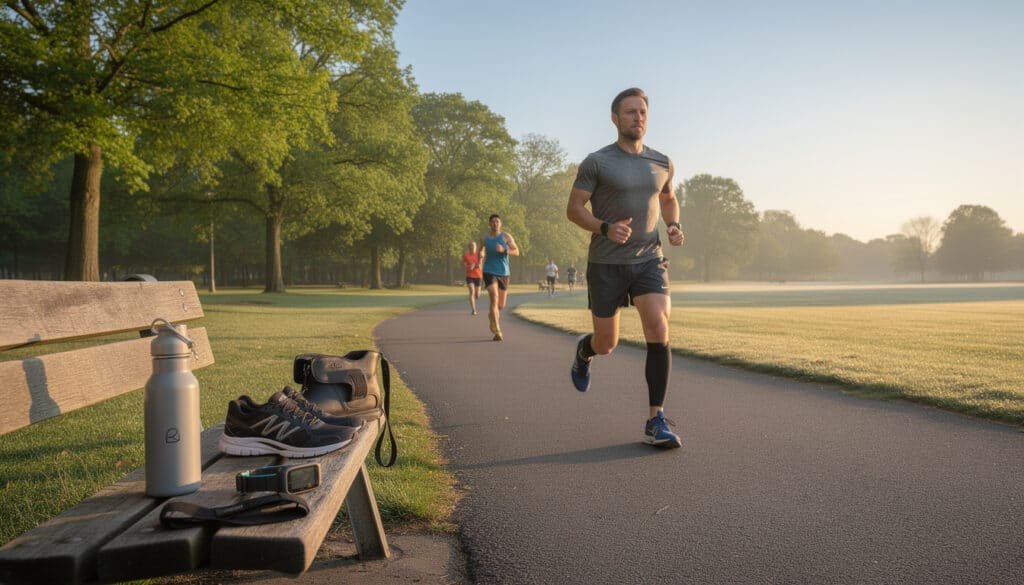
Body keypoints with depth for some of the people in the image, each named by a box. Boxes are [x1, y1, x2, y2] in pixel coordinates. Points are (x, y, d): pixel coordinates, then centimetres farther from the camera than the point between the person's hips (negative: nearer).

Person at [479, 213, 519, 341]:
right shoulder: (485, 239, 7)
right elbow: (482, 253, 23)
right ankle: (497, 331, -19)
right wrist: (481, 254, 0)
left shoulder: (506, 236, 2)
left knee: (501, 305, 9)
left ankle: (491, 315, 44)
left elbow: (516, 252, -5)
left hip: (504, 273, 1)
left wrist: (504, 250, -21)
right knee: (494, 299, -20)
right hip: (489, 272, -1)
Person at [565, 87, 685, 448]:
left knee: (659, 331, -18)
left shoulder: (661, 163, 7)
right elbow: (574, 209, -6)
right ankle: (584, 352, 46)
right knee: (606, 344, 6)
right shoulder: (596, 162, -6)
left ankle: (656, 422, -11)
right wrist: (606, 229, -24)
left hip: (649, 260, 2)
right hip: (606, 263, -2)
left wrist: (674, 226, 3)